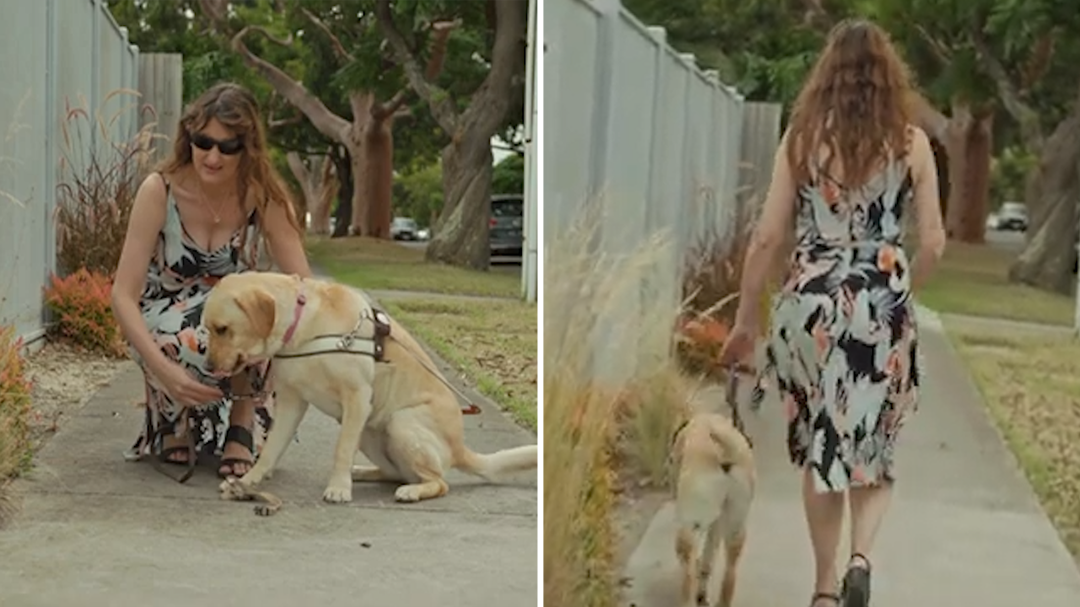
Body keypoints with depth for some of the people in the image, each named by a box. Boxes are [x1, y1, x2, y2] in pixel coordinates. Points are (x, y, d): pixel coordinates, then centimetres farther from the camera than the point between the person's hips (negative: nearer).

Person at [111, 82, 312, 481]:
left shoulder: (265, 197, -18)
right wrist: (164, 370, -40)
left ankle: (242, 425, -10)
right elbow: (123, 295, -25)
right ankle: (174, 420, -1)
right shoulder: (160, 191, -23)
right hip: (164, 324, -2)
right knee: (198, 344, -36)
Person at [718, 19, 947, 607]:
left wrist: (745, 320, 5)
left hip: (812, 305, 0)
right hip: (884, 310, 0)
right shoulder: (912, 142, -2)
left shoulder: (803, 137, -3)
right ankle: (860, 557, -8)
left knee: (819, 445, 15)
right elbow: (933, 243, -1)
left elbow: (768, 237, -3)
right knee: (873, 445, 15)